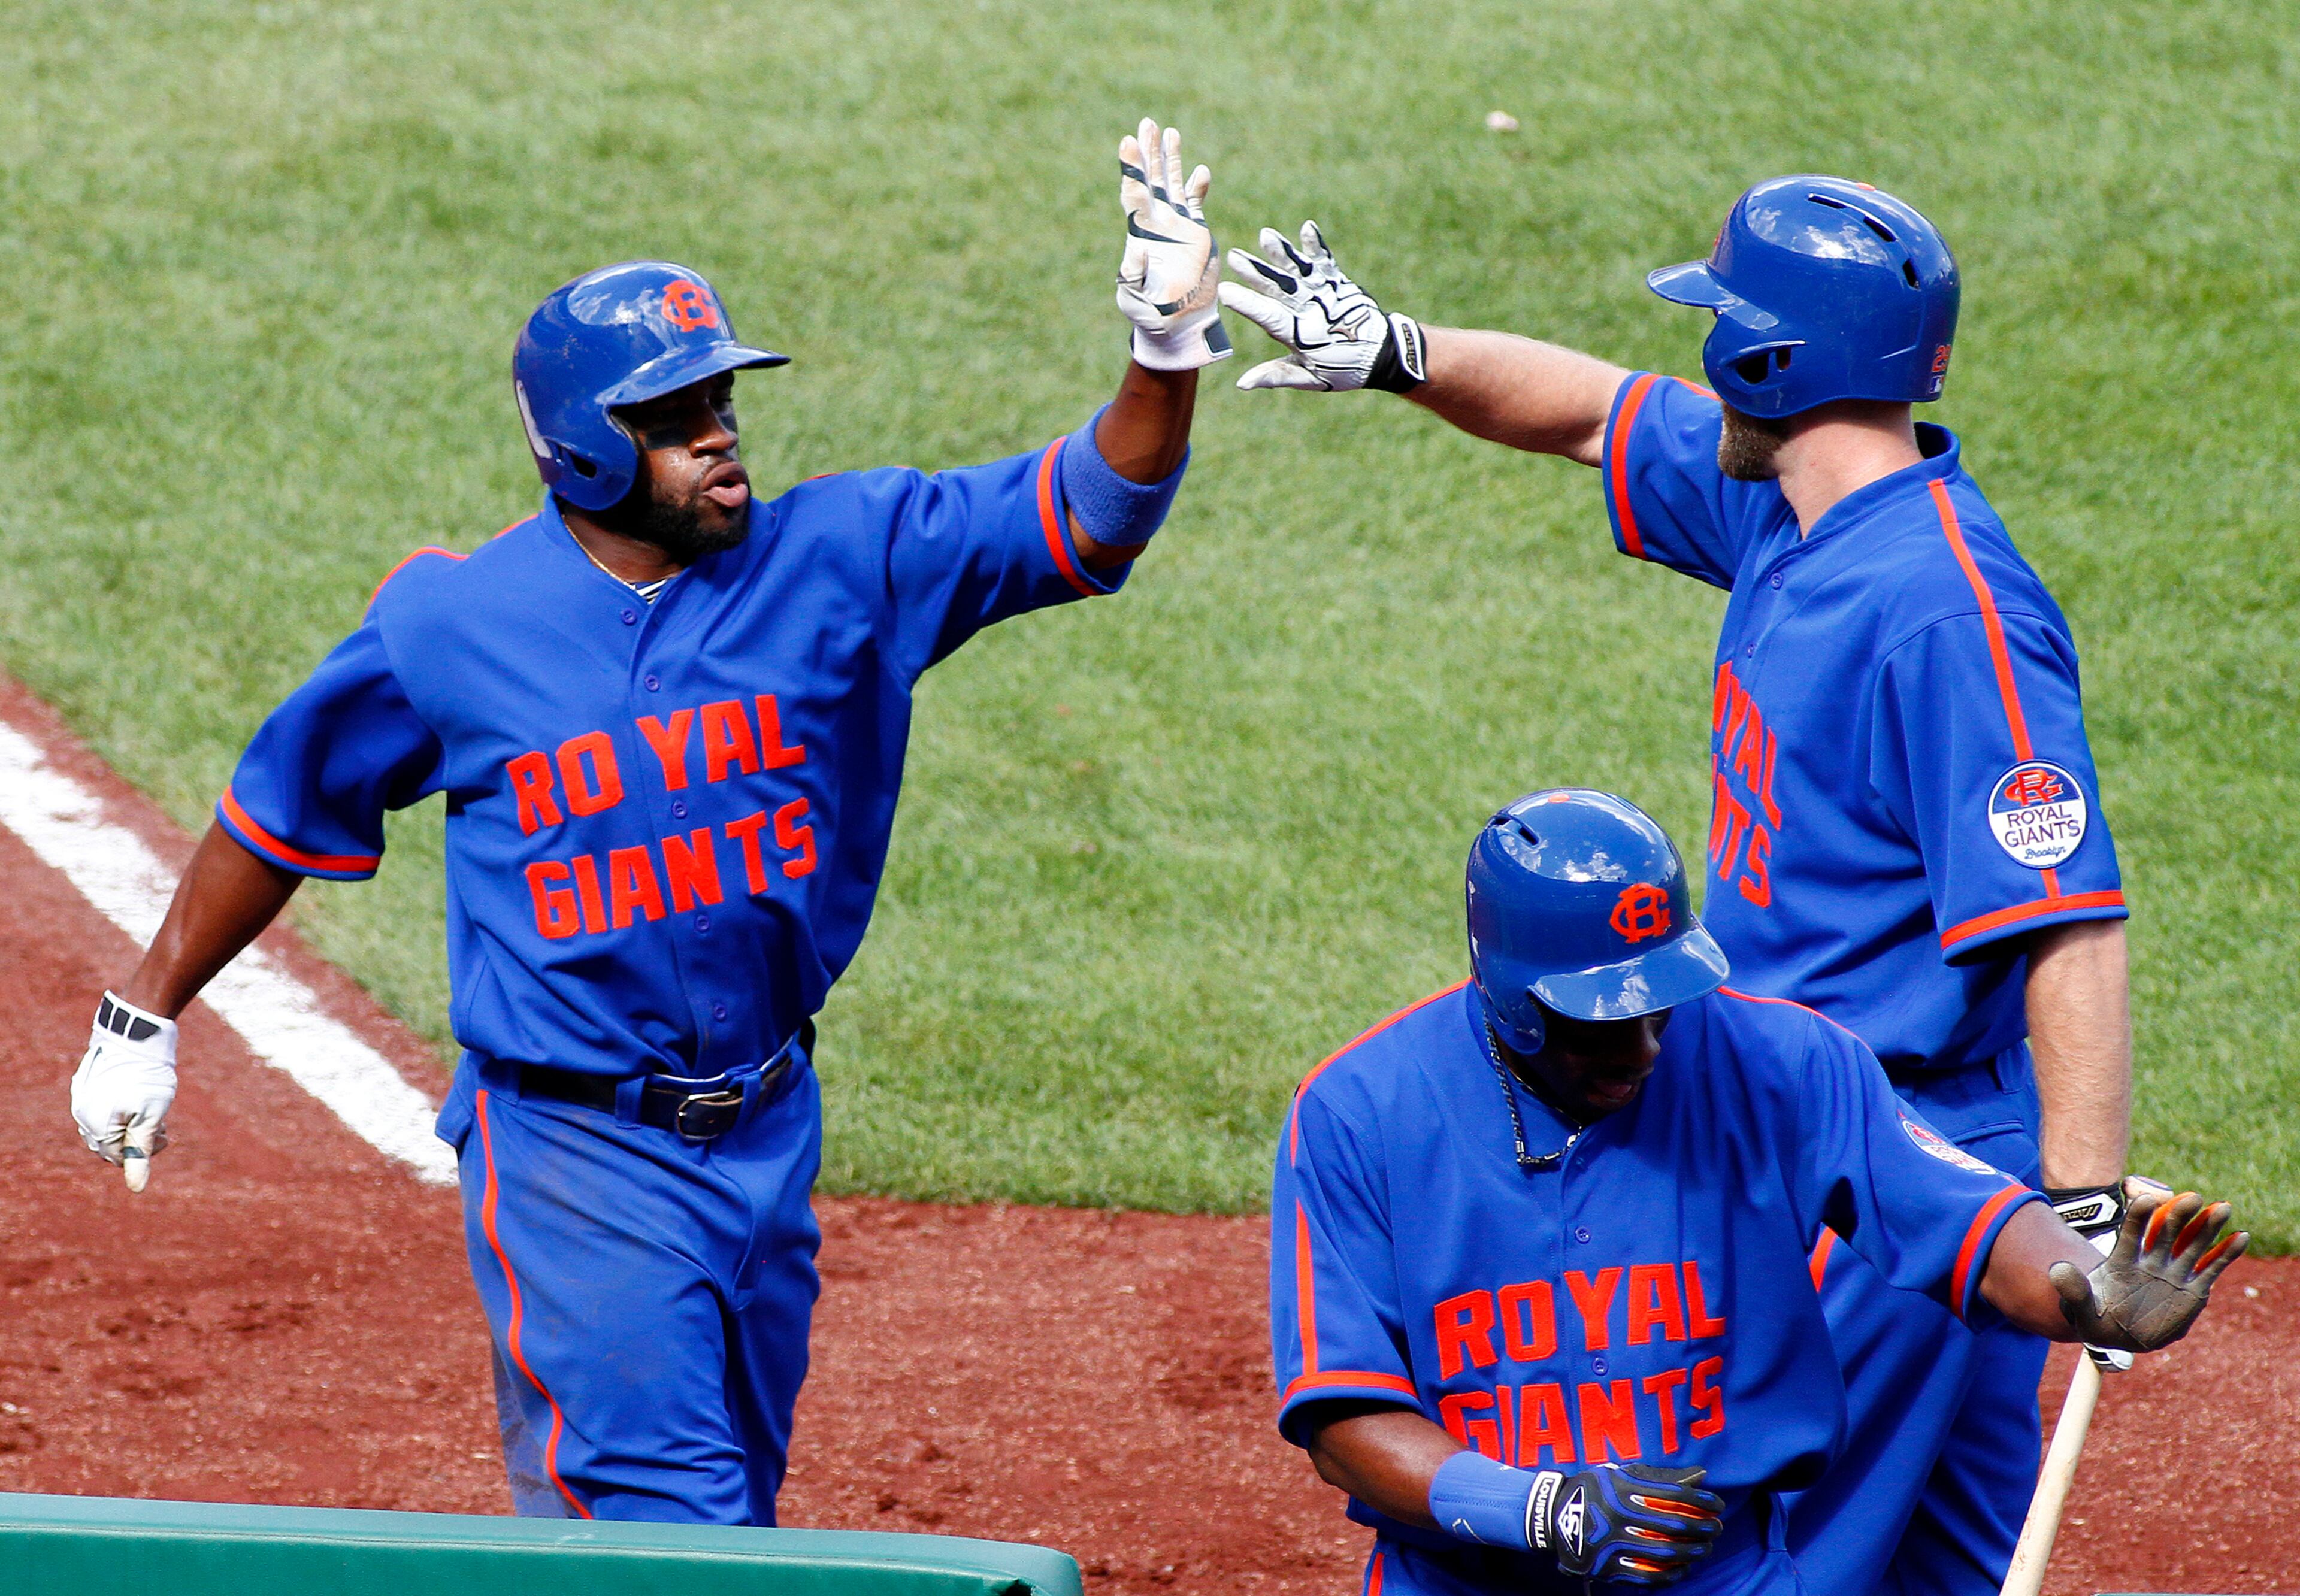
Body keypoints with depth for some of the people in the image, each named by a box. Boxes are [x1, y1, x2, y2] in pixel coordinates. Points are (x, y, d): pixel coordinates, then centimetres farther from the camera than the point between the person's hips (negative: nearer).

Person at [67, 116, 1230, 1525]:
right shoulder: (453, 626, -8)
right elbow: (284, 812, 6)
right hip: (576, 1155, -4)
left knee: (730, 1506, 17)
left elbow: (1089, 519, -9)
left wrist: (1168, 354, -27)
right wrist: (143, 1020, 11)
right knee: (672, 1519, -11)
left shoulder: (840, 561, -3)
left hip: (769, 1138, 4)